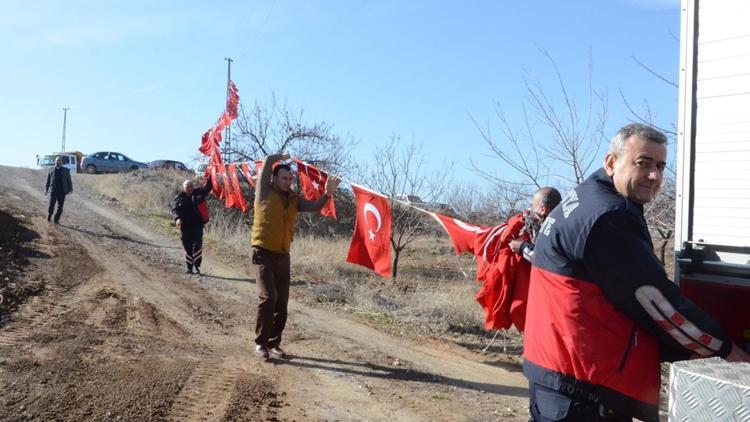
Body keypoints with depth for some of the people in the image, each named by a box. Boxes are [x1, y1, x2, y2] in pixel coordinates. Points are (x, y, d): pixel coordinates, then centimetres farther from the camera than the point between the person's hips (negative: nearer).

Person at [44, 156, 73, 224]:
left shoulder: (66, 170, 9)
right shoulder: (51, 170, 9)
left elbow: (69, 180, 8)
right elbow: (48, 180, 12)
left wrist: (70, 189, 0)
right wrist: (46, 189, 9)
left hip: (62, 191, 0)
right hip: (53, 191, 0)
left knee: (60, 206, 1)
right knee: (51, 205, -3)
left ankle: (56, 220, 8)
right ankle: (49, 216, 20)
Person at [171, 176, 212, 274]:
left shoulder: (199, 193, 4)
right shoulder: (178, 198, 2)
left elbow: (207, 187, 0)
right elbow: (175, 209, -6)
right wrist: (177, 218, -25)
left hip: (198, 225, 0)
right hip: (185, 226, 1)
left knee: (197, 245, -11)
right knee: (187, 247, 8)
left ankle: (197, 266, -6)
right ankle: (188, 266, 21)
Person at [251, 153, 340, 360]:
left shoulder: (294, 199, 9)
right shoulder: (265, 192, -5)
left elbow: (314, 206, -3)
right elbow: (268, 161, -11)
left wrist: (327, 193, -19)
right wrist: (283, 157, 7)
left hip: (283, 255, 5)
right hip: (263, 253, -5)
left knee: (282, 302, 7)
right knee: (268, 297, -14)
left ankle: (274, 343, 20)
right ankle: (260, 342, 1)